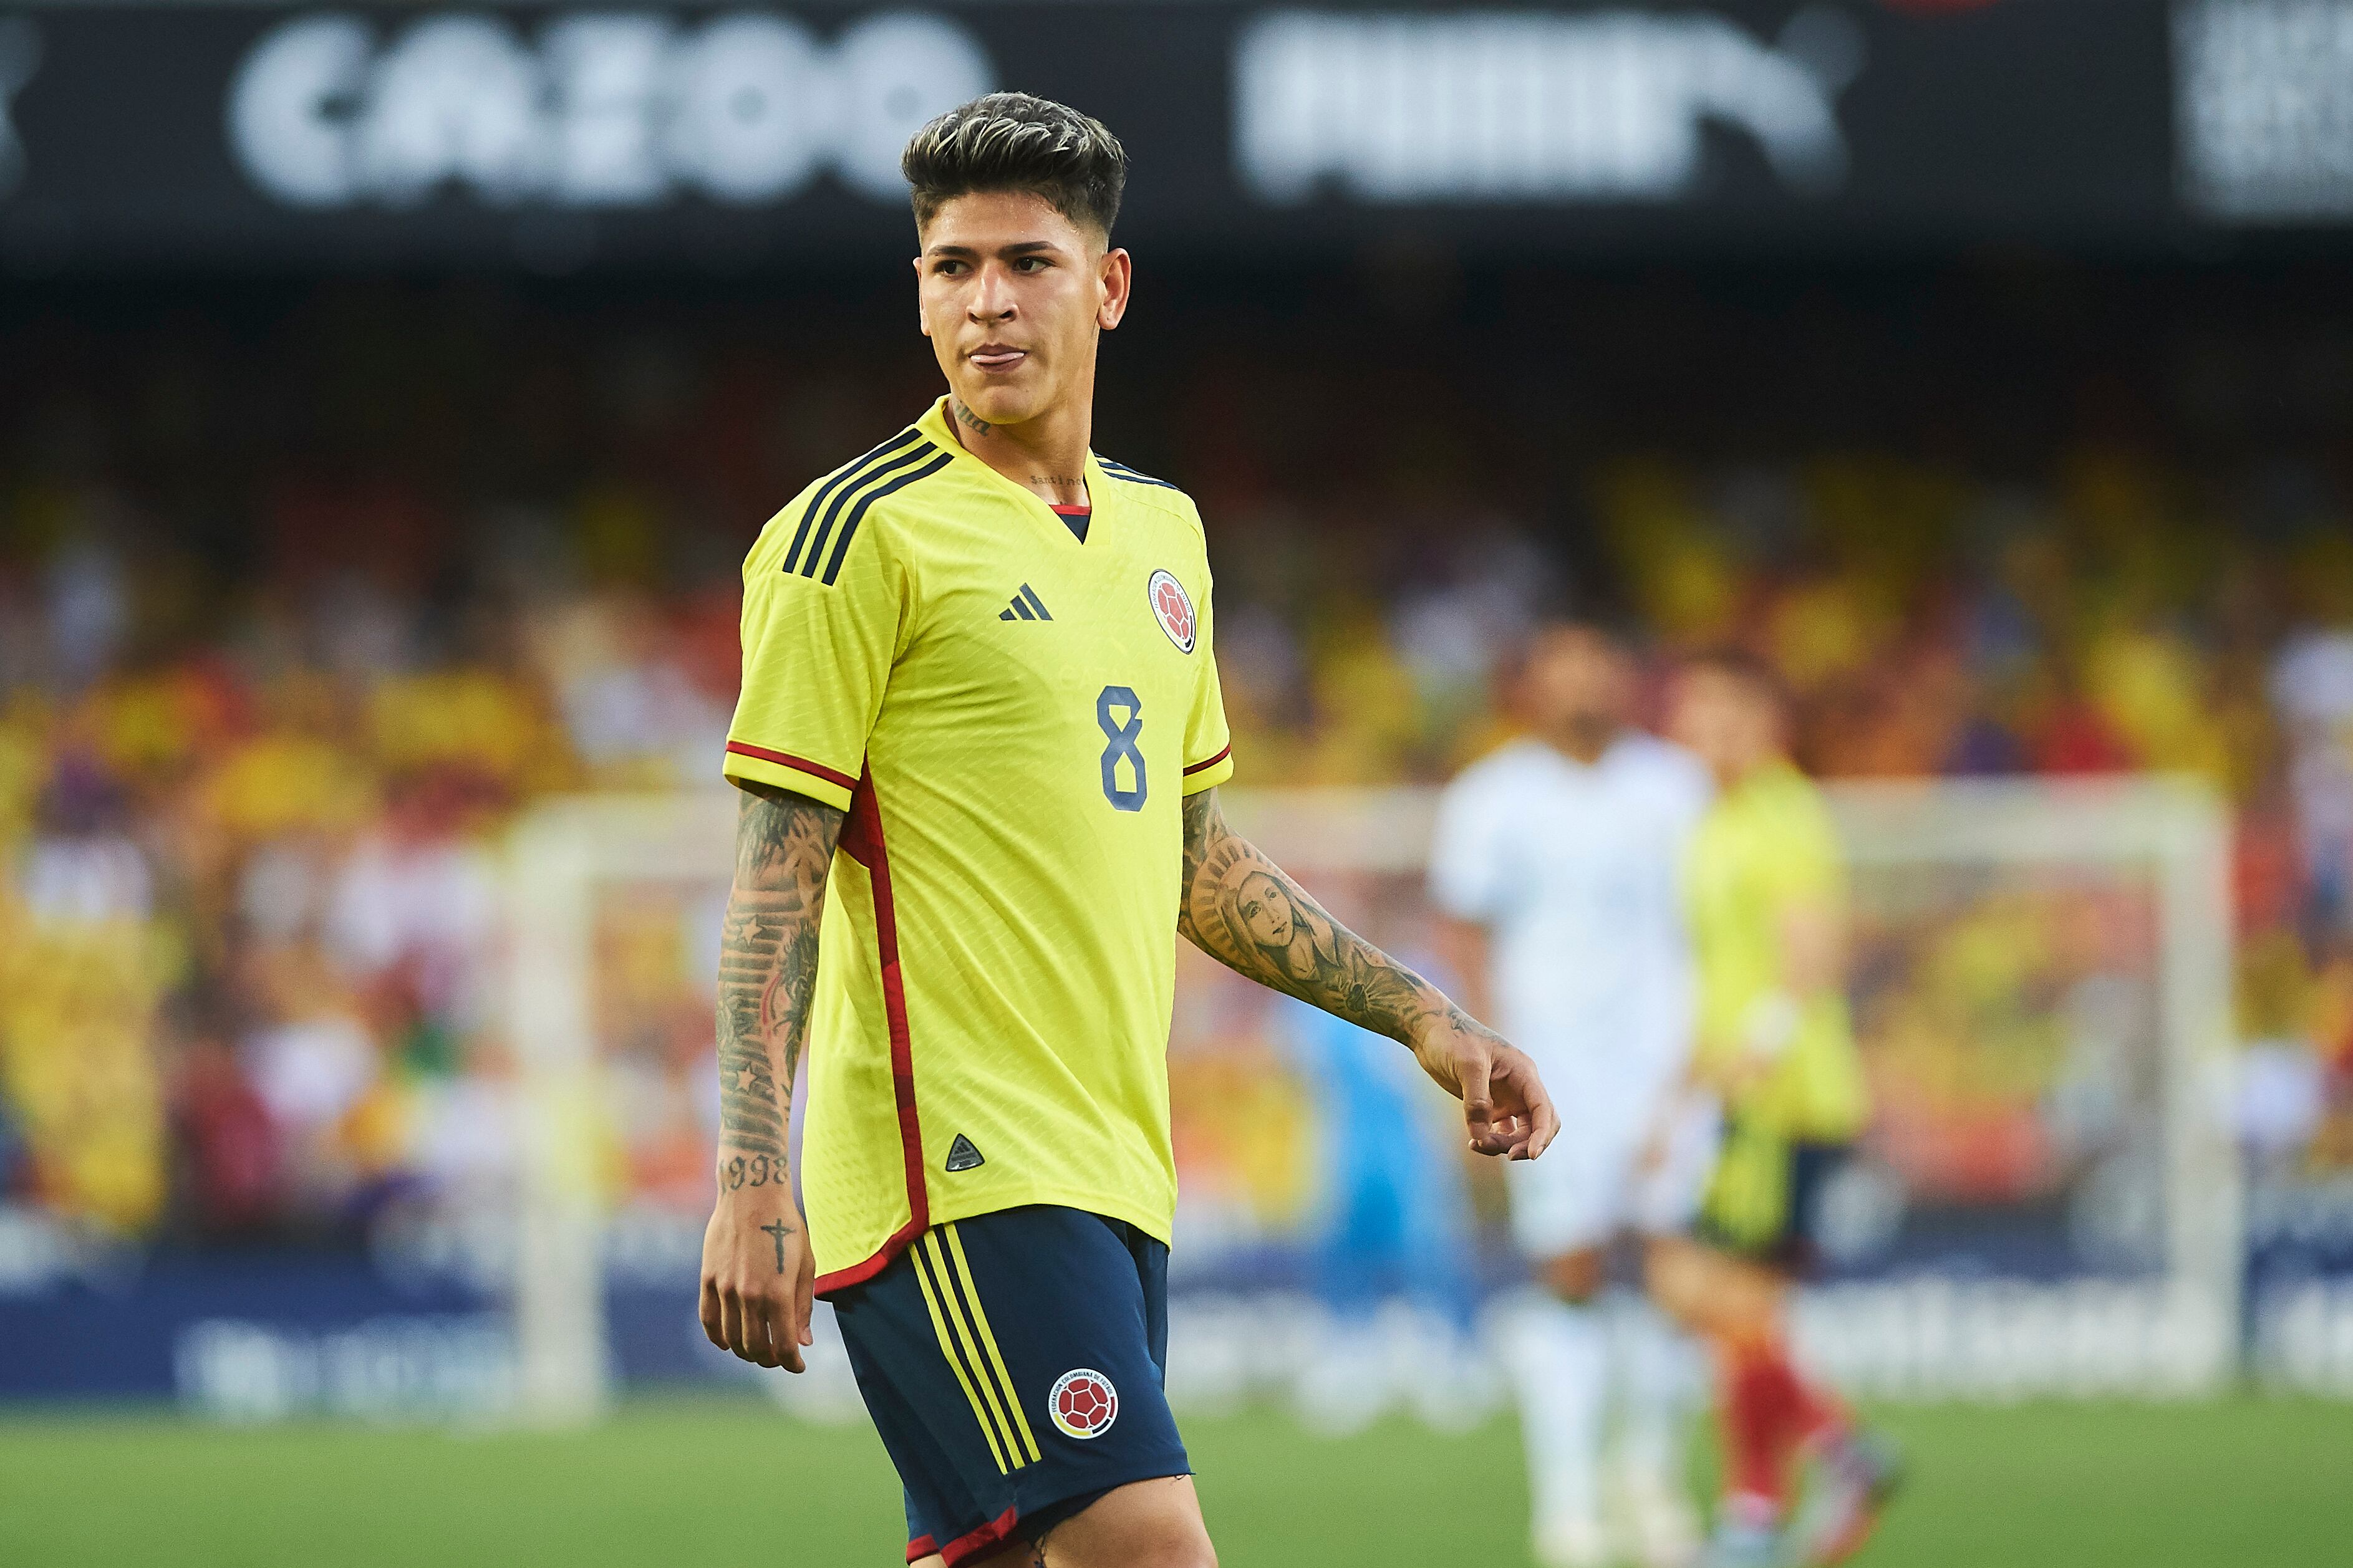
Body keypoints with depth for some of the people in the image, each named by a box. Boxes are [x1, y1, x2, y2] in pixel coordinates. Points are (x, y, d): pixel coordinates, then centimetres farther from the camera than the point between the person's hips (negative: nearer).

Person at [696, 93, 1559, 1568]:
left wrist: (1425, 1017, 23)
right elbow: (778, 875, -9)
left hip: (1111, 1167, 7)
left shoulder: (1163, 530, 16)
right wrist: (752, 1183, -17)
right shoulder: (861, 531, -6)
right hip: (956, 1161, -7)